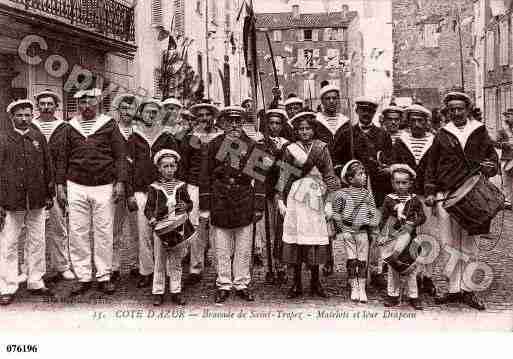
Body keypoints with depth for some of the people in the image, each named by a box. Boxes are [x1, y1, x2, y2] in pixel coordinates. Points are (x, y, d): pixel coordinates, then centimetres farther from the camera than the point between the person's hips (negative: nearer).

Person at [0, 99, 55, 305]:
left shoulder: (39, 138, 8)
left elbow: (48, 167, 11)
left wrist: (49, 195, 8)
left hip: (37, 202, 3)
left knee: (37, 243, 10)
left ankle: (36, 283, 22)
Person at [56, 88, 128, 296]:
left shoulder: (109, 125, 4)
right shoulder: (71, 128, 11)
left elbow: (120, 156, 1)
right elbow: (62, 158, 12)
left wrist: (120, 182, -8)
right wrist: (60, 186, 6)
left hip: (104, 187, -2)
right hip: (76, 187, 2)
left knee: (104, 233, 1)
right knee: (78, 234, 2)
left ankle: (104, 276, 12)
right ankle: (83, 277, 12)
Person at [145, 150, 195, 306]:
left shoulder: (181, 185, 5)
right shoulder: (154, 187, -1)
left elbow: (189, 203, 12)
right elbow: (149, 207, -1)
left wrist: (185, 206, -10)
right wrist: (151, 218, -20)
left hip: (179, 228, 2)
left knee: (176, 263, 11)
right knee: (159, 263, 6)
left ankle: (176, 291, 21)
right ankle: (158, 292, 16)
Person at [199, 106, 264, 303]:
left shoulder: (252, 145, 5)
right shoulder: (215, 144, 4)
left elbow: (259, 178, 5)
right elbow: (205, 176, 4)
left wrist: (259, 206, -1)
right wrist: (204, 206, 1)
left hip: (244, 204, 1)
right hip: (220, 203, 0)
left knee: (243, 249, 7)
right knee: (222, 249, 6)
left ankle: (241, 284, 19)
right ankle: (224, 285, 17)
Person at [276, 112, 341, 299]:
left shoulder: (322, 148, 8)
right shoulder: (290, 149, 7)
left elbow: (329, 177, 9)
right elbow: (283, 176, 8)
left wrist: (328, 202, 4)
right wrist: (281, 200, 2)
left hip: (316, 198, 0)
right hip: (295, 198, 0)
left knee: (316, 238, 0)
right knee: (295, 237, -2)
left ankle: (315, 282, 14)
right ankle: (297, 283, 9)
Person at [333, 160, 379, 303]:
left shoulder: (367, 194, 5)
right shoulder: (342, 194, -3)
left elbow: (373, 214, 9)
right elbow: (336, 214, 2)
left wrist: (373, 231, 4)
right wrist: (340, 231, -1)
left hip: (362, 231, 2)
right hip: (347, 231, -2)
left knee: (362, 261, 2)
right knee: (351, 259, 0)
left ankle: (362, 289, 8)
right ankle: (354, 288, 9)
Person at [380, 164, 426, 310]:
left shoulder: (414, 199, 3)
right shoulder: (389, 199, 3)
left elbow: (422, 217, 0)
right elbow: (384, 219, 6)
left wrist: (412, 223, -16)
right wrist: (381, 233, -2)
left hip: (409, 236, -1)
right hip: (392, 237, 1)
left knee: (411, 267, 3)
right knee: (392, 268, 6)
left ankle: (413, 297, 13)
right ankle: (393, 295, 16)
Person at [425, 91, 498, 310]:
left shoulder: (479, 132, 12)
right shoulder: (442, 134, 12)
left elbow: (492, 155, 14)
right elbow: (431, 165, 12)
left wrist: (489, 166, -9)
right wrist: (430, 191, 5)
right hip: (445, 195, 1)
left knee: (469, 245, 3)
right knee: (449, 245, 1)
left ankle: (467, 290, 10)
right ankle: (454, 289, 9)